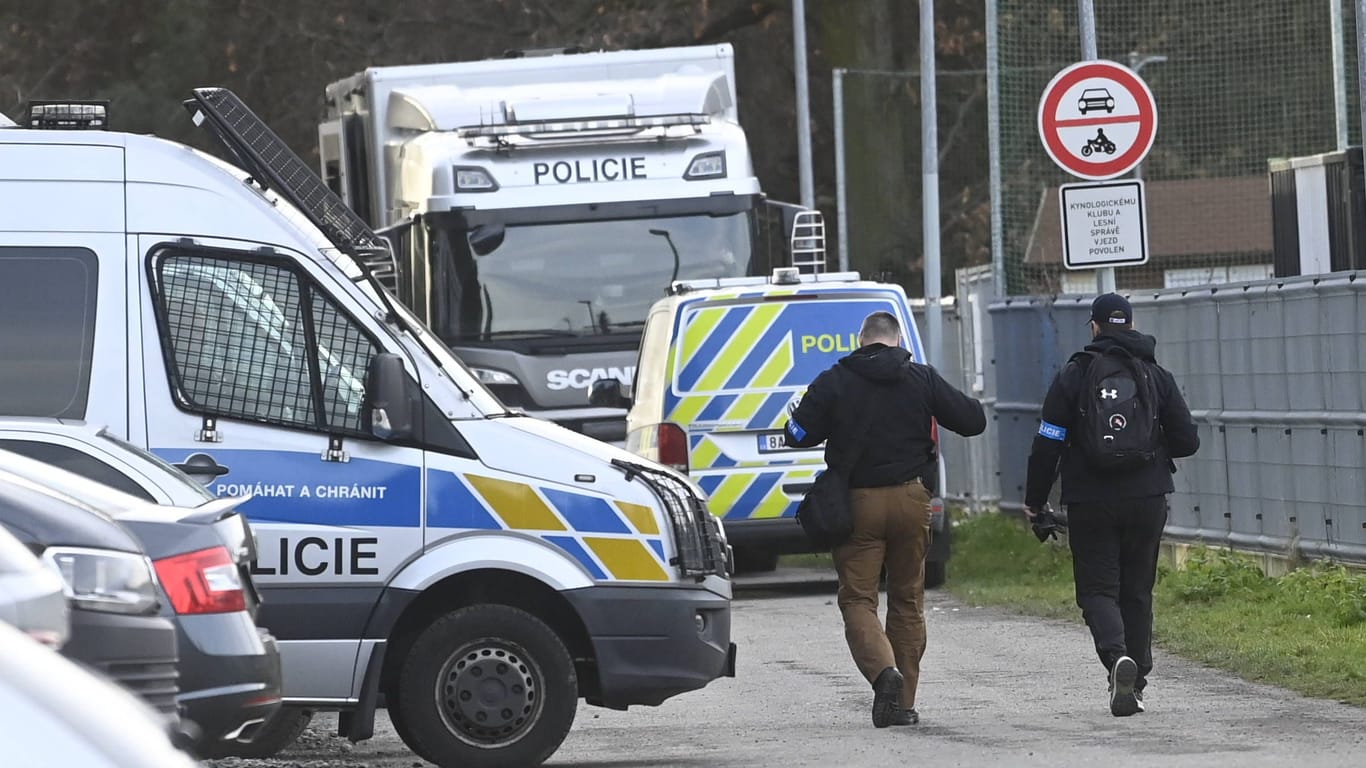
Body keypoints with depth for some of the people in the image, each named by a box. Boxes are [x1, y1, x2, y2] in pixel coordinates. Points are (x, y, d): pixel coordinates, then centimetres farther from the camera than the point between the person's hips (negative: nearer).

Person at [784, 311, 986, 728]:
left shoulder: (833, 383, -3)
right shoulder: (921, 380, 2)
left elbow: (800, 435, -4)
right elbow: (973, 421, 2)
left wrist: (797, 420, 18)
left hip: (857, 503, -2)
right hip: (911, 500, 2)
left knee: (857, 598, 3)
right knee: (907, 600, 12)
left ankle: (884, 671, -24)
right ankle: (903, 703, 12)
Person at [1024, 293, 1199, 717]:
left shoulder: (1073, 376, -3)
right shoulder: (1156, 376, 3)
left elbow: (1047, 444, -6)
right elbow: (1187, 441, 3)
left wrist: (1035, 501, 4)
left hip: (1090, 503, -2)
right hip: (1146, 501, 2)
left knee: (1097, 588, 2)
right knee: (1136, 591, 13)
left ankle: (1117, 654, -26)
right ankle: (1135, 686, 13)